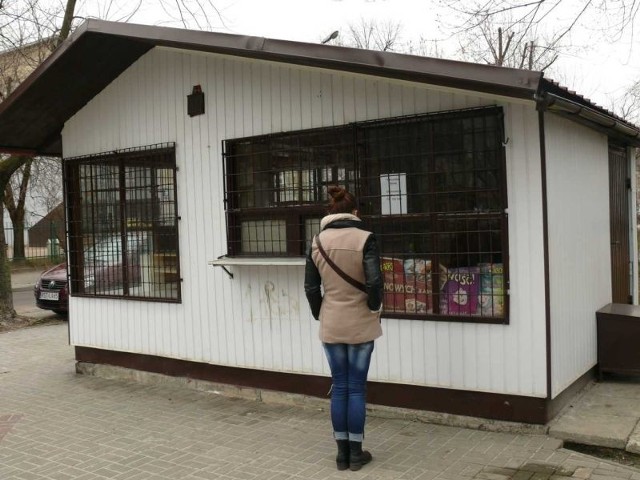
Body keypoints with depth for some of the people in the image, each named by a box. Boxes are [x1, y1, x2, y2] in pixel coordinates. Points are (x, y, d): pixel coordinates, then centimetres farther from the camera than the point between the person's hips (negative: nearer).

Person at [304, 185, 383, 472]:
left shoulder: (317, 241, 1)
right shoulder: (364, 239, -10)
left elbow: (310, 287, 2)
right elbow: (374, 282, -18)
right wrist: (374, 307, 0)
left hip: (331, 325, 3)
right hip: (360, 324, -3)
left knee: (339, 387, 11)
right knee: (356, 388, 6)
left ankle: (342, 452, 19)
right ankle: (356, 453, 15)